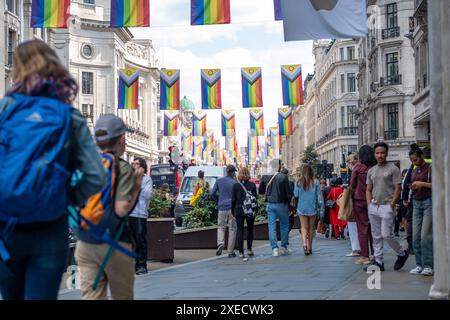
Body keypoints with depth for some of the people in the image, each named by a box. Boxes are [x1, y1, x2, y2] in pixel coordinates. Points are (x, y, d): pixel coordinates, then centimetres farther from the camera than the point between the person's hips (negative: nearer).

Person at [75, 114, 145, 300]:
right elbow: (121, 209, -18)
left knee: (90, 295, 3)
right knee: (122, 296, 12)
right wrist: (137, 186, -6)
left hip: (85, 243, 4)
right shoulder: (122, 168, -10)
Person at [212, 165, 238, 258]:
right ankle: (230, 251, 6)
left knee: (221, 227, 15)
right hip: (232, 208, -2)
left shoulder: (219, 181, 3)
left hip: (222, 207, 2)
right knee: (232, 229, 5)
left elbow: (213, 193, 6)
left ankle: (220, 243, -12)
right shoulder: (234, 183, -6)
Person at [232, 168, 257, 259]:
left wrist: (232, 211, 7)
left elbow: (233, 199, -1)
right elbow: (255, 198, 0)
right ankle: (249, 249, 14)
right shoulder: (252, 185, -3)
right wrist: (256, 209, 9)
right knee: (250, 229, 16)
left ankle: (241, 252, -1)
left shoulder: (236, 185, -4)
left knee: (240, 230, 3)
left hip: (239, 210, -1)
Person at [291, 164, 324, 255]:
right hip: (312, 209, 0)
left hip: (302, 209, 0)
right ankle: (310, 247, 19)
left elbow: (295, 196, -1)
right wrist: (321, 210, -1)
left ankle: (304, 243, -22)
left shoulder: (298, 183, -6)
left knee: (304, 227, 2)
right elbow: (319, 197, -5)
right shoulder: (315, 183, -6)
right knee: (311, 227, 13)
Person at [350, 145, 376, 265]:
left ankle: (365, 256, -1)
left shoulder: (358, 167, -8)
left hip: (359, 199, -3)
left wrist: (353, 194, 14)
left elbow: (352, 184, -2)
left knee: (362, 228, 1)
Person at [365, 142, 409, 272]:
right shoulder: (371, 171, 15)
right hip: (373, 207, 6)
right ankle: (378, 262, 12)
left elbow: (397, 189, -6)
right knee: (376, 236, 7)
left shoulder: (393, 169, -3)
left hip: (386, 206, -6)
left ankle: (402, 254, 12)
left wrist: (391, 205, -13)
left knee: (386, 234, -11)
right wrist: (369, 204, 5)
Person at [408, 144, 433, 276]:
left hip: (429, 202, -7)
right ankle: (419, 264, 8)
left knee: (426, 235, -11)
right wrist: (412, 188, 7)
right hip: (416, 203, 7)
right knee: (416, 236, 2)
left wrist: (423, 184, -15)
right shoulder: (414, 172, 17)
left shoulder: (430, 168, -4)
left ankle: (428, 266, -7)